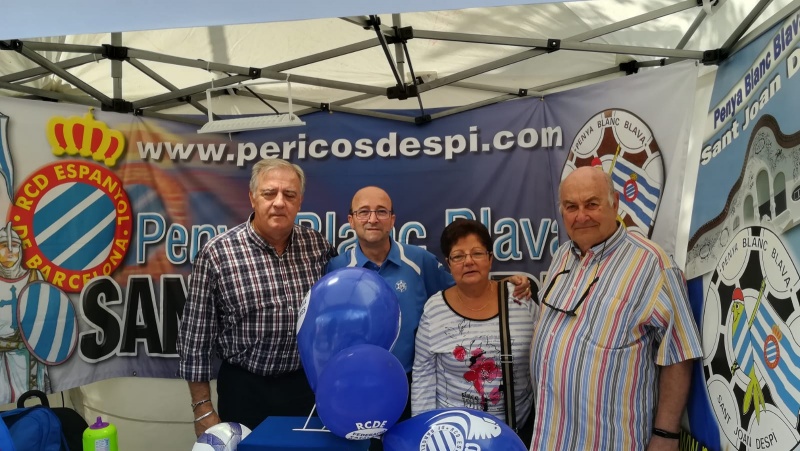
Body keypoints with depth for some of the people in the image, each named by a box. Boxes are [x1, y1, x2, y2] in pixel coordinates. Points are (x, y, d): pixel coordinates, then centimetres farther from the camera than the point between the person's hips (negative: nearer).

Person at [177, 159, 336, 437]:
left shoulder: (319, 247, -3)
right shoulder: (217, 253, -13)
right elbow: (196, 335, -8)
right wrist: (203, 409, -5)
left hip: (309, 385, 3)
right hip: (245, 390, -3)